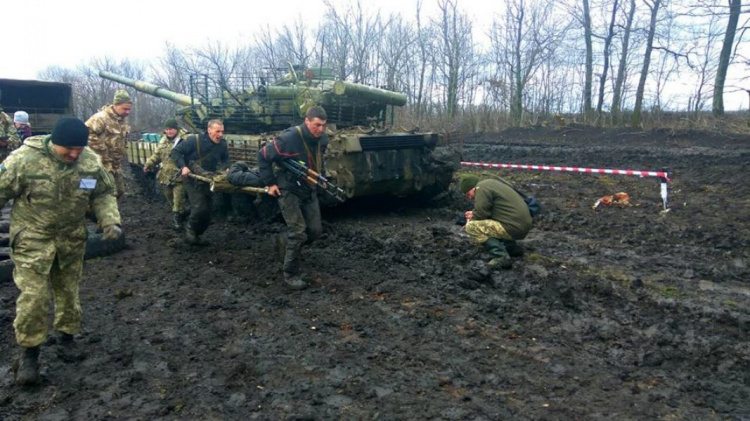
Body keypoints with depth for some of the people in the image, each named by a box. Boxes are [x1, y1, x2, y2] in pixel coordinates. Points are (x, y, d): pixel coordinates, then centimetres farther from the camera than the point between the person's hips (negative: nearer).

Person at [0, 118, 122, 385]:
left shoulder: (91, 162, -10)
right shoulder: (23, 159, -21)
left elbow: (104, 193, 4)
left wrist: (110, 221, -10)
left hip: (71, 238, 4)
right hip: (32, 239, -3)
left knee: (68, 290, 16)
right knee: (33, 295, -7)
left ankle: (67, 336, 37)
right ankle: (29, 352, 12)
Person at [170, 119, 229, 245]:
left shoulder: (223, 144, -6)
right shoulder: (194, 140, -19)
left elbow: (225, 160, 11)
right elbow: (175, 152, -15)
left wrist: (222, 169, -8)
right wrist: (183, 167, -26)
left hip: (207, 181, 5)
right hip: (192, 180, -5)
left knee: (207, 214, 9)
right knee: (199, 208, -21)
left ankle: (194, 235, 29)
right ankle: (190, 230, 5)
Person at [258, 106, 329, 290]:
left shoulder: (322, 139, -5)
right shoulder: (289, 138, -25)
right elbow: (263, 155, -14)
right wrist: (270, 183, -12)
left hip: (309, 190, 7)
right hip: (289, 190, -6)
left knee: (315, 230, 5)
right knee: (298, 232, -12)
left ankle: (287, 242, 35)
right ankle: (291, 275, 3)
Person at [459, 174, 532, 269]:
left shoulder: (481, 188, -11)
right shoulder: (490, 183, 19)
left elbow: (480, 214, -12)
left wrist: (470, 221, 6)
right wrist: (474, 214, 20)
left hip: (514, 228, -10)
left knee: (471, 227, -14)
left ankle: (501, 257, -16)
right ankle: (513, 247, 19)